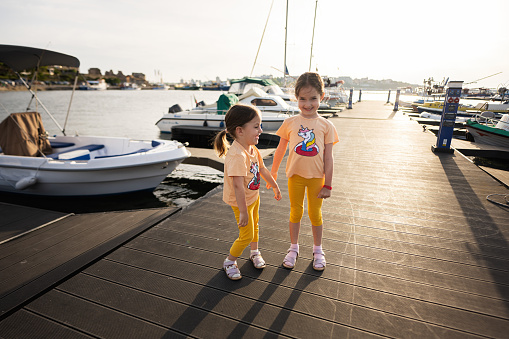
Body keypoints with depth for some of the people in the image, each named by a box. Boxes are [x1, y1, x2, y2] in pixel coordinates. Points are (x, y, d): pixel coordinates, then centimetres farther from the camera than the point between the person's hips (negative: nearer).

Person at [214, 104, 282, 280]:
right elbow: (238, 186, -38)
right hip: (241, 201, -8)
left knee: (254, 226, 25)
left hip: (254, 196, 9)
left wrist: (275, 186, 19)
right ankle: (229, 261, 27)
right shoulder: (237, 155, -36)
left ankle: (255, 252, 49)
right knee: (247, 235, 3)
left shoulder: (252, 148, -5)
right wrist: (243, 212, -35)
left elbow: (262, 169, 10)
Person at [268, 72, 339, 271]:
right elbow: (281, 150, 5)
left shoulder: (326, 126, -5)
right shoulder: (290, 123, -4)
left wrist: (328, 185, -4)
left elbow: (328, 158, -4)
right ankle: (293, 248, 33)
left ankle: (317, 250, 34)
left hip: (316, 177, 0)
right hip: (295, 175, 1)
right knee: (295, 212, 13)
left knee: (315, 213, 13)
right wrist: (273, 172, 10)